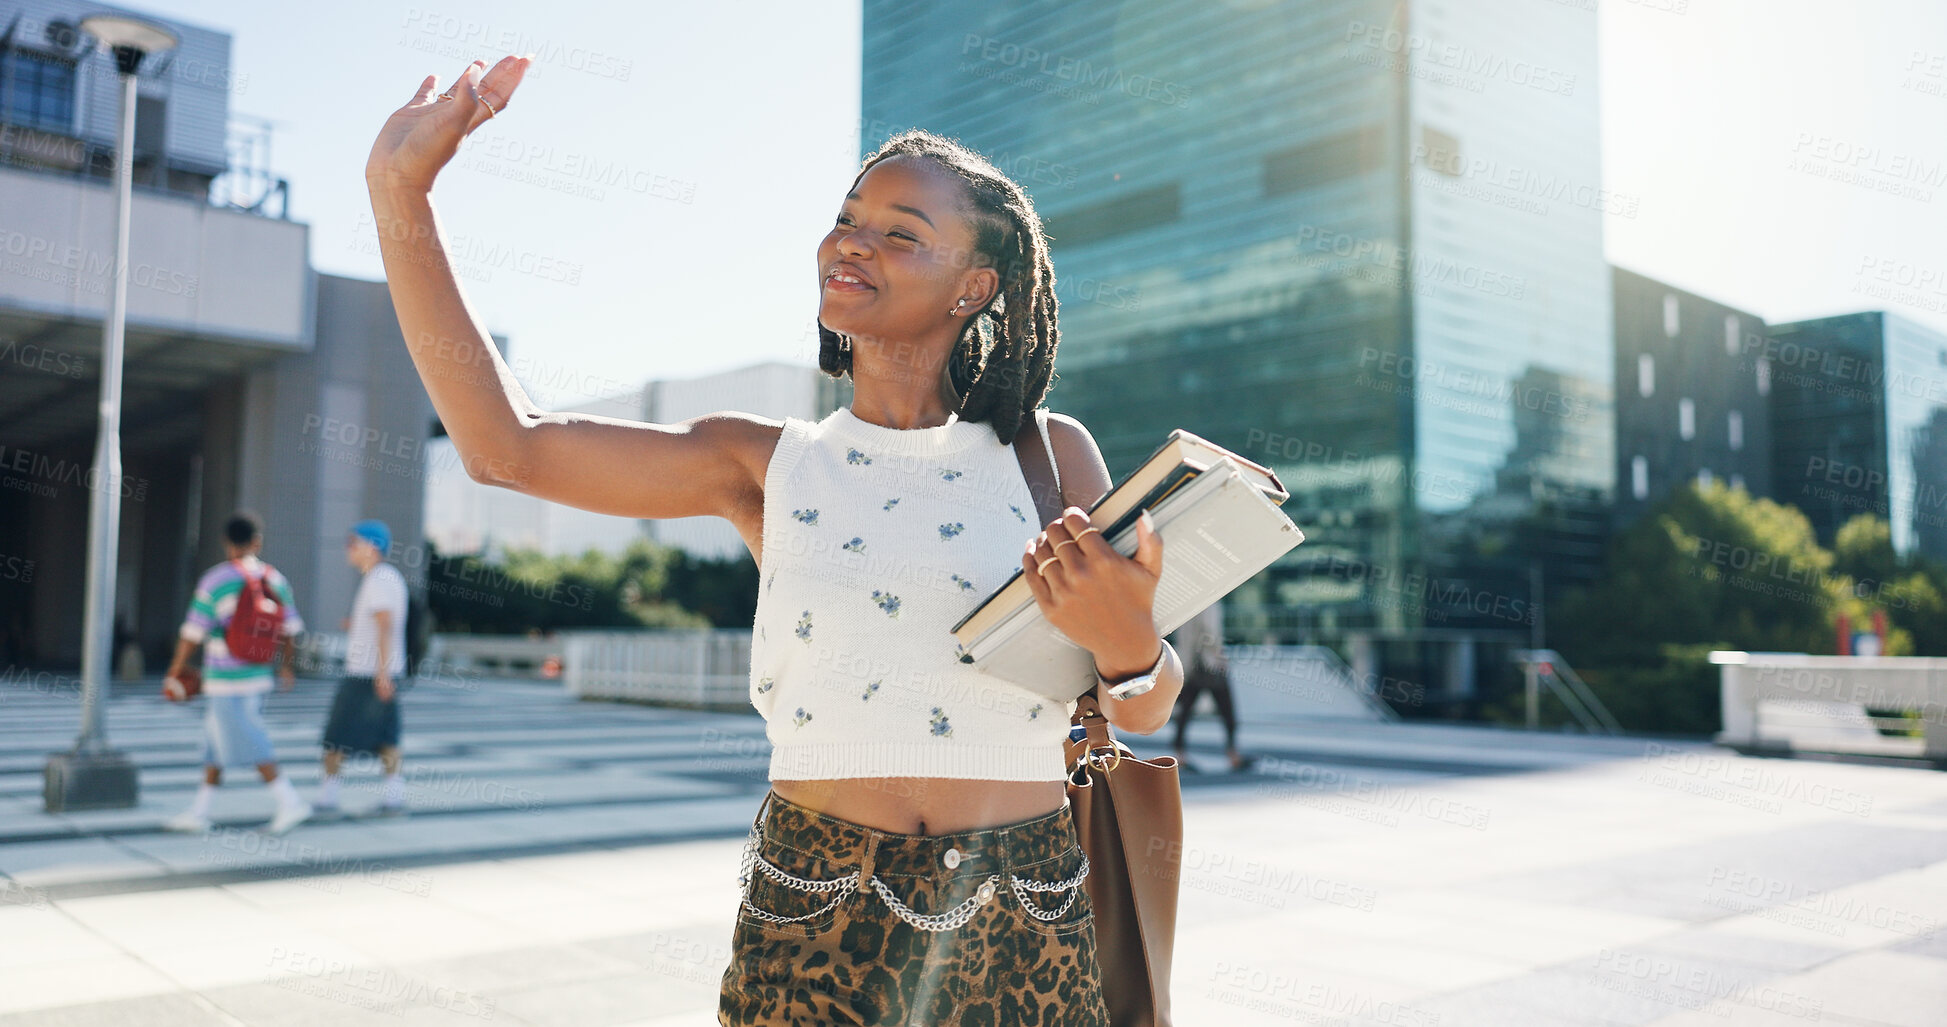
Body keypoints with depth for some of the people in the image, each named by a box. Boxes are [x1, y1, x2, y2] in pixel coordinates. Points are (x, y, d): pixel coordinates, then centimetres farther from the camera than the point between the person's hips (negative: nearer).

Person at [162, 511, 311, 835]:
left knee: (249, 745, -4)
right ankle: (198, 812, 20)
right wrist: (286, 667, 21)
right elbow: (290, 629, 7)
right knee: (216, 744, 15)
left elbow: (192, 635, -11)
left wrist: (174, 674, 0)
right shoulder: (274, 579, 3)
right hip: (258, 676, 6)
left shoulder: (214, 581, -12)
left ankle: (290, 802, -9)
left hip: (226, 680, -6)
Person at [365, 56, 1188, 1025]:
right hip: (816, 923, 0)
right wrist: (400, 190, -4)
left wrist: (1126, 644, -24)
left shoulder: (1050, 456, 1)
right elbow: (506, 444, -5)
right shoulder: (769, 465, 2)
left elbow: (1145, 710, 0)